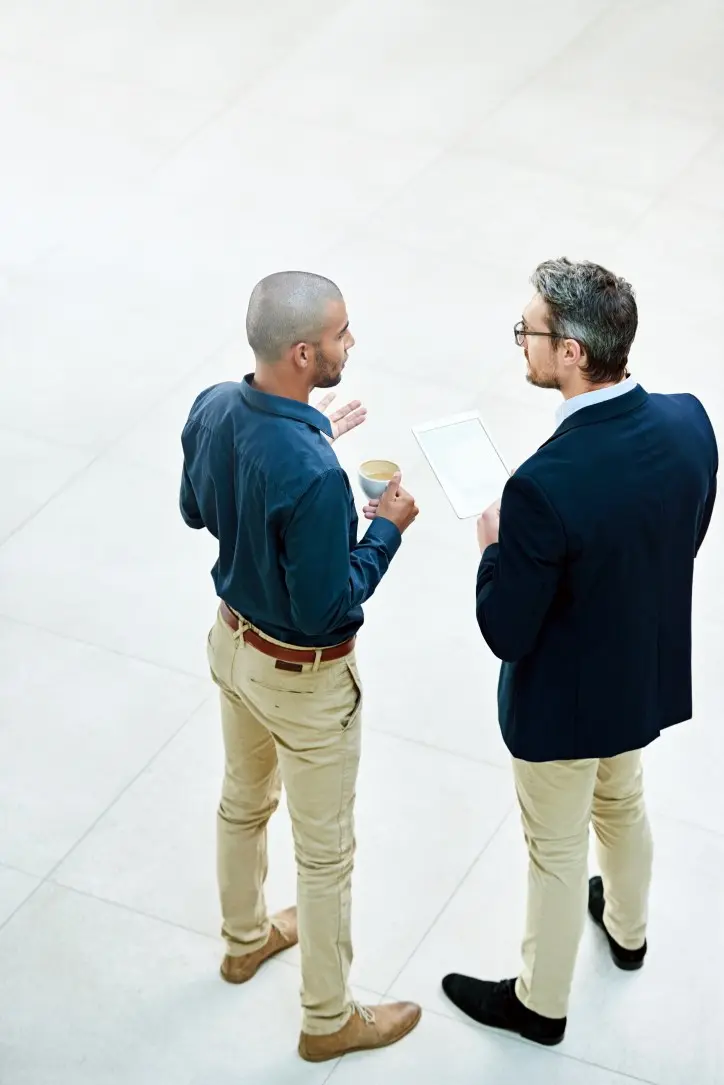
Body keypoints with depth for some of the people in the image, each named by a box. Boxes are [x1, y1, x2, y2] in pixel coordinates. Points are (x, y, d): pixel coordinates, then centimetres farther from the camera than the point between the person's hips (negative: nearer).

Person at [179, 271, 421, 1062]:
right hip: (302, 678, -8)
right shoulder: (313, 477, -38)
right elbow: (325, 607, -29)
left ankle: (245, 939, 54)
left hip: (232, 640, 8)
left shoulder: (213, 409, -13)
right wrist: (388, 531, -16)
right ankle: (328, 1019, 32)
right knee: (325, 851, 13)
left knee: (243, 801, 30)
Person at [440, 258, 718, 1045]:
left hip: (566, 699, -6)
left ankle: (541, 1002, 42)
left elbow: (507, 633, -26)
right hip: (648, 673, 7)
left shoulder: (545, 486, -38)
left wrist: (495, 548, -9)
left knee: (556, 851, 18)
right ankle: (626, 929, 61)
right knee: (621, 803, 34)